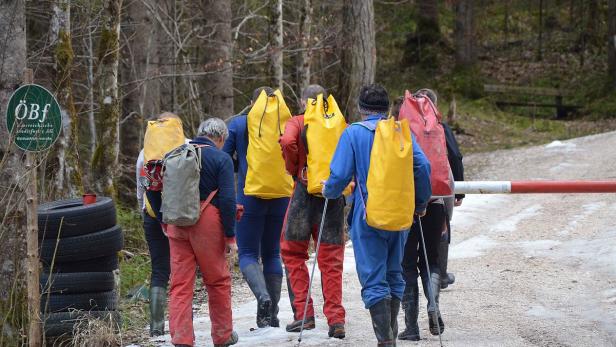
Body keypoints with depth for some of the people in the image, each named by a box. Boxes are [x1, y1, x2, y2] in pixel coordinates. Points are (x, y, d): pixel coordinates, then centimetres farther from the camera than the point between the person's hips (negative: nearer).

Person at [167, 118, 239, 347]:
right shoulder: (221, 159, -5)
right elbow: (227, 199, -10)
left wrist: (165, 222, 21)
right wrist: (230, 236, -6)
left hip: (177, 225, 4)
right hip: (206, 225, -4)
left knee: (180, 284, 4)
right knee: (218, 281, 11)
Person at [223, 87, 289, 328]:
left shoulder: (238, 124, -1)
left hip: (250, 196, -2)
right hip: (280, 198, 2)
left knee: (248, 253, 3)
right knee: (272, 253, 13)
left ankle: (262, 296, -25)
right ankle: (272, 314, 12)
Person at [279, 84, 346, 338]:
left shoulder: (297, 122, 0)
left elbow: (287, 142, -20)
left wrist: (293, 168, -4)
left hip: (306, 191, -3)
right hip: (334, 195, 3)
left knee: (293, 252, 12)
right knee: (331, 259, 7)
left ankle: (303, 314, 5)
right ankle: (336, 319, 0)